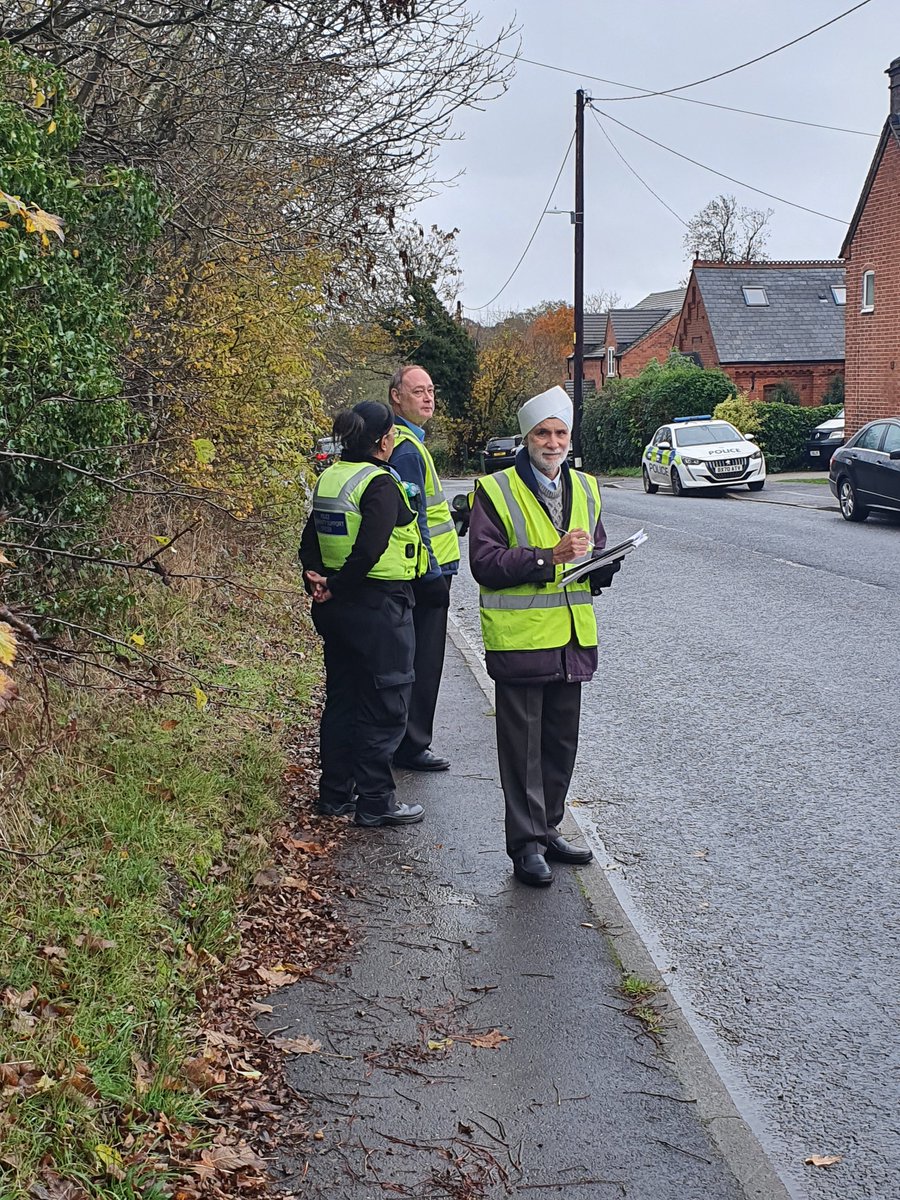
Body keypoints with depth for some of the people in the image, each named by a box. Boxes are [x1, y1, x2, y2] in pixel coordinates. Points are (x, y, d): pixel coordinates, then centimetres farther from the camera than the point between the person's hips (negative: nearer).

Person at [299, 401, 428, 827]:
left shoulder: (328, 478, 9)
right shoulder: (380, 483, -17)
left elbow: (310, 541, 9)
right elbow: (369, 550, -25)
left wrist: (317, 580, -1)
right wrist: (336, 588, -14)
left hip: (338, 607, 9)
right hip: (379, 607, -9)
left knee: (341, 697, 16)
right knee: (384, 704, 1)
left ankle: (335, 793, 24)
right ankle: (375, 802, 7)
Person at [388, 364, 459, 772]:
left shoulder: (408, 442, 15)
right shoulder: (406, 449, -17)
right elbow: (412, 519, -21)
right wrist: (431, 571, -19)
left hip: (423, 572, 10)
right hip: (427, 571, -10)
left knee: (417, 661, 16)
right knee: (422, 662, -3)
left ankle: (408, 741, 24)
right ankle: (411, 746, 4)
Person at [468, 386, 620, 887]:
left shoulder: (584, 489, 12)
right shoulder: (495, 491, -6)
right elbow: (485, 563, -15)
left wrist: (601, 562, -5)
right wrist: (548, 556, -24)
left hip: (572, 639, 6)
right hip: (519, 639, -6)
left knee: (562, 743, 14)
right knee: (522, 746, 0)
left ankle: (548, 830, 28)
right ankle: (526, 844, 9)